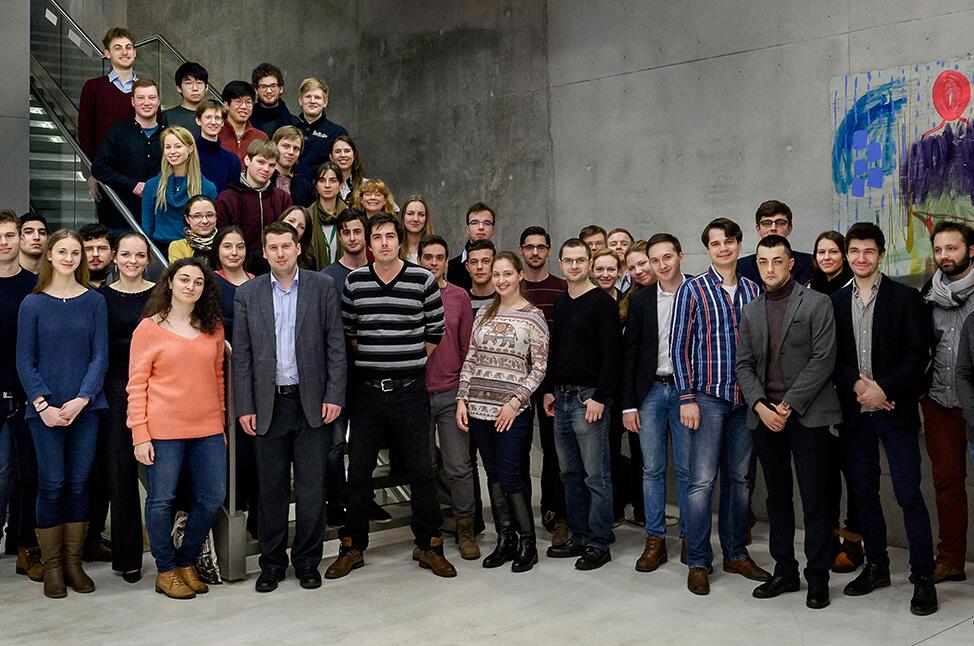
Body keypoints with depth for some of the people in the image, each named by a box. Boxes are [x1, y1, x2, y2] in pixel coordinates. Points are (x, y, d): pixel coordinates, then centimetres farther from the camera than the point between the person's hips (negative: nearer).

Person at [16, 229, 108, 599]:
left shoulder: (94, 301, 4)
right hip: (45, 410, -1)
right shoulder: (33, 304, 2)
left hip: (85, 407, 1)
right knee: (51, 484, 0)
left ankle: (73, 561, 17)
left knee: (78, 483, 5)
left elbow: (100, 356, 1)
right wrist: (43, 404, -11)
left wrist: (81, 399, -11)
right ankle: (52, 565, 12)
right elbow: (25, 361, 0)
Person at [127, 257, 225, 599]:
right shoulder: (149, 328, -2)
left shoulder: (213, 327, 9)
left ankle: (186, 561, 25)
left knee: (213, 497, 5)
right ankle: (166, 570, 20)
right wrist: (140, 435, -9)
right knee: (161, 499, 3)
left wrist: (221, 422, 11)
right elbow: (137, 385, -4)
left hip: (207, 430, 4)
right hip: (164, 430, -4)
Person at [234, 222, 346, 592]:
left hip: (311, 402, -1)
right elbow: (241, 355, 3)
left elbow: (335, 344, 1)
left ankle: (307, 561, 18)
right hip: (268, 404, 1)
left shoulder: (322, 287, 2)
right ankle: (272, 563, 20)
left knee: (311, 488, 5)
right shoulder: (247, 294, 4)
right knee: (271, 488, 8)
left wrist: (334, 395, -6)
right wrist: (244, 406, -2)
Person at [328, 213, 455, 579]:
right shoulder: (354, 282, 2)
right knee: (358, 471, 8)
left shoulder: (423, 280, -3)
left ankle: (429, 546, 18)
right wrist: (371, 357, 7)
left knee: (421, 471, 4)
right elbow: (347, 331, 11)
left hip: (410, 389, -1)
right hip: (366, 389, 1)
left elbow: (435, 332, 5)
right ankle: (352, 547, 21)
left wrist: (410, 361, 5)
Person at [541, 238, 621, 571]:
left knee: (596, 476, -2)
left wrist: (599, 397, -18)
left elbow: (612, 355, -14)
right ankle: (579, 537, 22)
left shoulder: (602, 303, -9)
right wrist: (549, 390, 13)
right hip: (561, 397, 8)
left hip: (589, 398, -8)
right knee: (570, 473, 13)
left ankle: (599, 545, 5)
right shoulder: (560, 303, 14)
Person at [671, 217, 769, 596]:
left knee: (738, 479, 11)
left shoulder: (753, 291, 10)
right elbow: (679, 346, -3)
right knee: (703, 480, -5)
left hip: (745, 398, 4)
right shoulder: (692, 290, -1)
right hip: (708, 397, -4)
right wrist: (686, 398, -9)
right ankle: (698, 562, 4)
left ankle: (735, 554, 22)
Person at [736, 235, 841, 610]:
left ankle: (818, 577, 8)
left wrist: (789, 404, -13)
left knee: (814, 496, -2)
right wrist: (761, 406, -6)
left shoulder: (817, 304, -2)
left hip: (807, 414, -5)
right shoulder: (750, 311, 13)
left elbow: (823, 359, -9)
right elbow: (743, 365, 10)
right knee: (777, 495, 11)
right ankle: (784, 571, 20)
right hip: (765, 415, 5)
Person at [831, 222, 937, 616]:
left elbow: (918, 354, -6)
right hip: (854, 412, 4)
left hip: (896, 411, -4)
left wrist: (884, 389, -15)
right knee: (864, 491, 11)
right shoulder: (836, 302, 8)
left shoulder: (905, 298, -2)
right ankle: (876, 566, 25)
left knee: (908, 493, -4)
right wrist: (857, 384, -10)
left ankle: (923, 576, 6)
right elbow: (831, 357, 7)